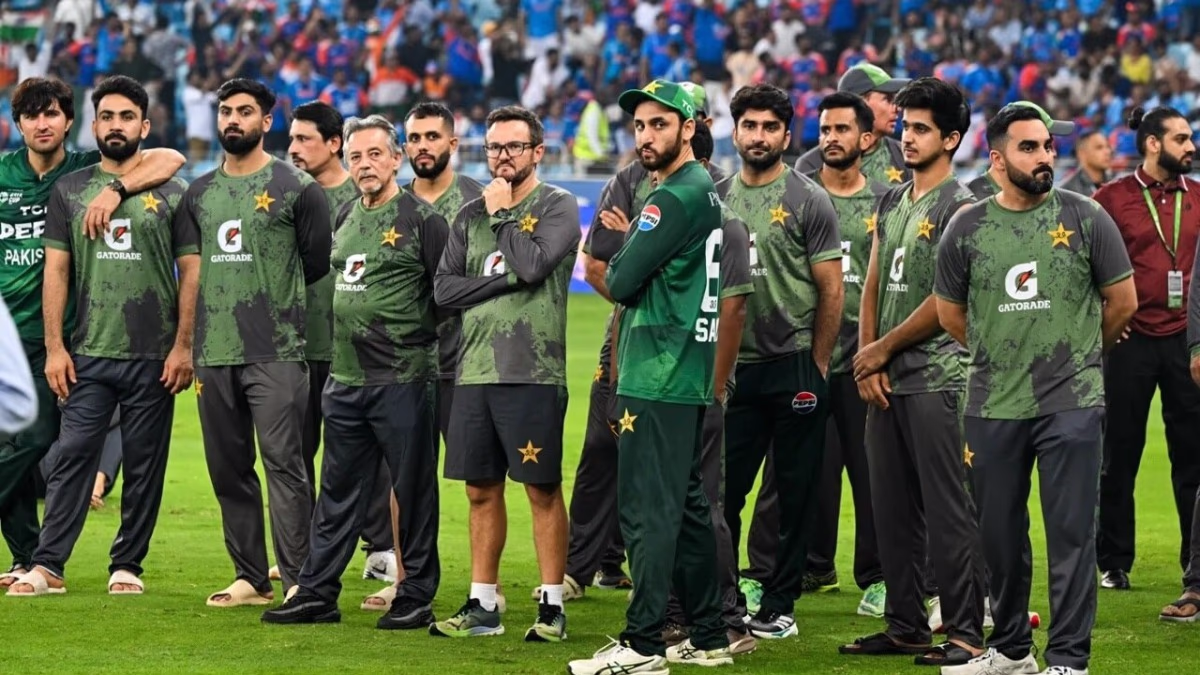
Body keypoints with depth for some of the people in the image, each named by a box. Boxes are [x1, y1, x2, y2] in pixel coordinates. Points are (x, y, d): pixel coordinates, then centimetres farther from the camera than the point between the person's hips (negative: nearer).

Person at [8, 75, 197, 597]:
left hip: (153, 357, -1)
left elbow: (192, 272, 2)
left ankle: (128, 565, 11)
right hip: (88, 355, 1)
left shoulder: (172, 193, 4)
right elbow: (56, 270, 7)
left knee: (144, 464, 3)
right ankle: (47, 565, -5)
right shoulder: (70, 190, 9)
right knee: (71, 457, -5)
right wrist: (54, 347, 0)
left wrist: (183, 346, -6)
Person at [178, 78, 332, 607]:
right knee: (228, 469, 7)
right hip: (213, 354, 6)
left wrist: (281, 308, 9)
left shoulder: (297, 188, 0)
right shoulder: (199, 194, 15)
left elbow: (320, 266, 5)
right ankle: (251, 578, 14)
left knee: (284, 464, -10)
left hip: (276, 353, -5)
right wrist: (190, 344, 16)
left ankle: (298, 581, -10)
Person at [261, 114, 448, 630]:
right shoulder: (344, 219, 14)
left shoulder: (421, 219, -6)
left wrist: (429, 346, -5)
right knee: (338, 491, 10)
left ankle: (416, 596, 7)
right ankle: (317, 593, 14)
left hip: (404, 379, -7)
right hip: (344, 379, 7)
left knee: (413, 491, 0)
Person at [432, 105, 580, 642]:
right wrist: (502, 279, -7)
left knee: (542, 488, -2)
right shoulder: (471, 215, 15)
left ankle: (552, 606, 2)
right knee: (482, 490, 9)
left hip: (532, 371, -5)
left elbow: (532, 265, -16)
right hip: (474, 370, 5)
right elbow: (444, 288, 7)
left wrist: (502, 213, -3)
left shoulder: (558, 206, 1)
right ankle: (482, 606, 14)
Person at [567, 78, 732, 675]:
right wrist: (630, 262, 6)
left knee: (648, 510, -9)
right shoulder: (706, 192, 16)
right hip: (690, 375, 10)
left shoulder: (674, 199, -15)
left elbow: (622, 282, -15)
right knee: (687, 506, 14)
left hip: (656, 379, -10)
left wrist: (620, 262, 4)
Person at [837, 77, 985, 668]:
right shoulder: (891, 203, 17)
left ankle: (965, 633, -5)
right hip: (885, 381, 8)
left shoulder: (958, 207, -8)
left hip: (935, 378, -8)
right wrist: (866, 360, 3)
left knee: (947, 511, -7)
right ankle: (904, 625, 19)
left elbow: (945, 301, -13)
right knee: (891, 511, 11)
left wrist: (883, 349, -6)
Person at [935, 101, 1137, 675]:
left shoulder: (1085, 219, -1)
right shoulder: (966, 229, 3)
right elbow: (951, 314, 15)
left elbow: (1122, 302, 7)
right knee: (1000, 536, 10)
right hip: (993, 407, 3)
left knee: (1071, 535, -4)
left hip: (1071, 405, -3)